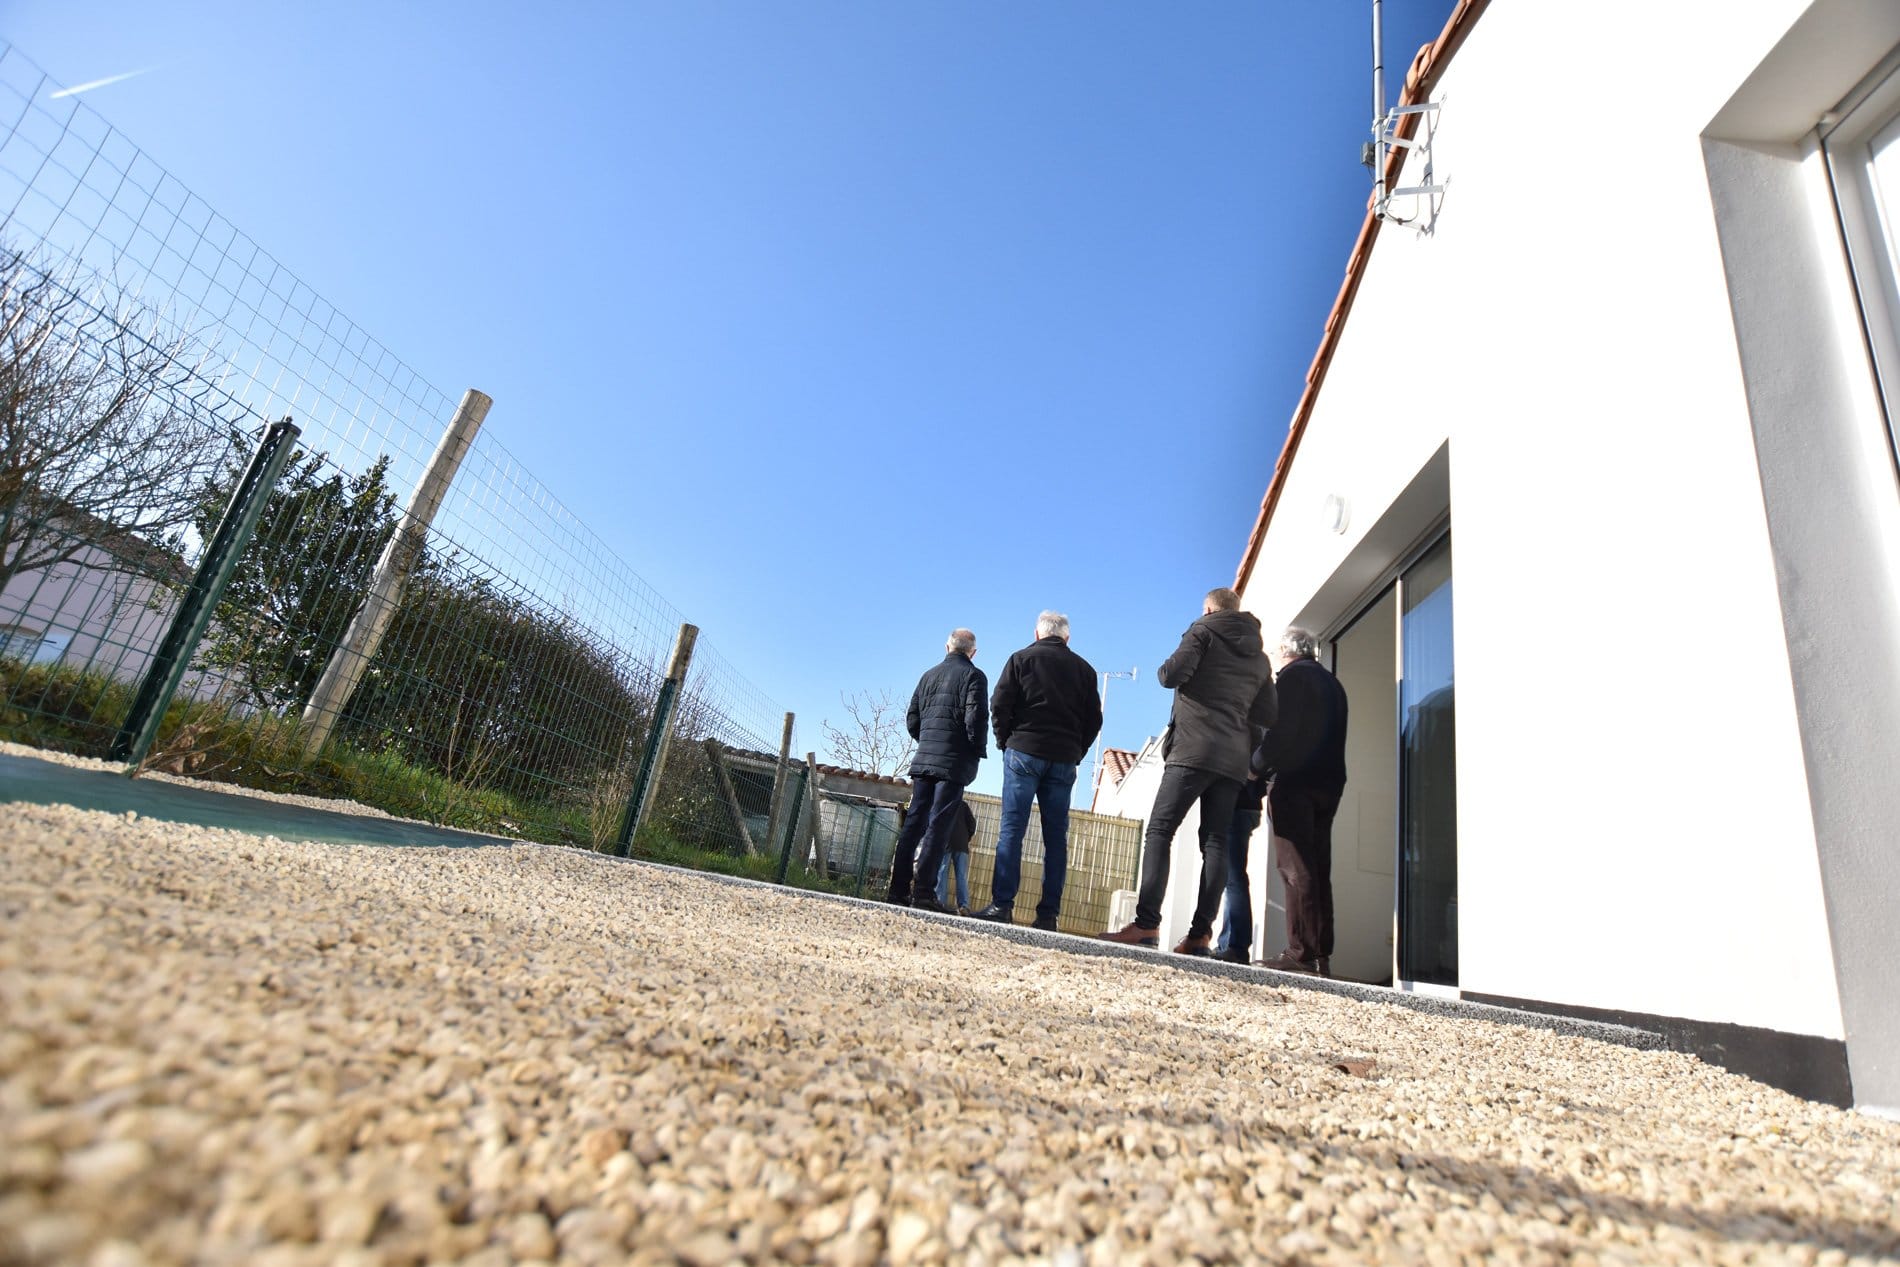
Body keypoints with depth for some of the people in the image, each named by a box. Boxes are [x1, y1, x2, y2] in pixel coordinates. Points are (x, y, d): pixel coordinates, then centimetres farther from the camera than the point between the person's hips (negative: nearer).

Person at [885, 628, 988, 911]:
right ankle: (923, 890, -9)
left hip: (924, 758, 5)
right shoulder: (973, 676, -1)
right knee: (938, 826, -6)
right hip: (954, 761, -5)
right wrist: (977, 750, 0)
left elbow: (911, 720, 14)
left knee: (914, 822, 7)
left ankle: (898, 888, 6)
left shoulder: (928, 676, 16)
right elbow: (976, 718, -12)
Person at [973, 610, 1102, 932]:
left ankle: (1002, 904, -10)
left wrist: (1004, 743, 8)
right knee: (1056, 835, 3)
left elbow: (999, 704, -2)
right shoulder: (1084, 668, 14)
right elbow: (1094, 718, 11)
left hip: (1024, 752, -3)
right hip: (1064, 761, 3)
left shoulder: (1022, 658, 5)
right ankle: (1048, 914, 1)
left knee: (1012, 829, -4)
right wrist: (1075, 754, 15)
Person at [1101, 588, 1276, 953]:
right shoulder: (1260, 656, 21)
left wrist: (1165, 670, 11)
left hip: (1193, 749, -6)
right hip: (1234, 760, 6)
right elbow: (1267, 715, 19)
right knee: (1215, 843, 3)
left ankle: (1146, 924, -18)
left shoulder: (1204, 630, 4)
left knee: (1159, 831, -8)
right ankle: (1200, 934, -4)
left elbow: (1173, 673, -11)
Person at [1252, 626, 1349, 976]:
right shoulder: (1332, 683, 21)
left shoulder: (1294, 675, -3)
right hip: (1328, 784, 8)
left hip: (1296, 782, -8)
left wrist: (1257, 764, -2)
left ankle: (1301, 952, -11)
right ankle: (1322, 955, 6)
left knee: (1296, 868, -9)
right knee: (1318, 869, 7)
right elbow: (1333, 738, 19)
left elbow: (1282, 730, -12)